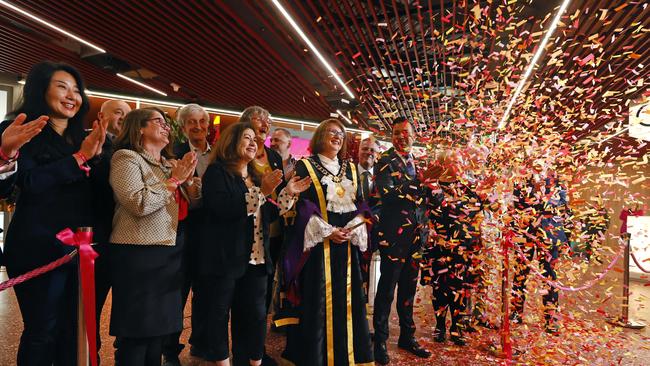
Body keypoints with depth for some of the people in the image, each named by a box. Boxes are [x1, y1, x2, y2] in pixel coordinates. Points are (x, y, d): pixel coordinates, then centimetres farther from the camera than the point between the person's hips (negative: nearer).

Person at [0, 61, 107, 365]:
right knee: (42, 332, 3)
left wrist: (96, 155, -5)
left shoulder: (81, 138, 13)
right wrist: (79, 157, -14)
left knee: (73, 332, 13)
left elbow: (96, 192, 10)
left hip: (79, 248, 6)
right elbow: (29, 182, -19)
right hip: (40, 248, -6)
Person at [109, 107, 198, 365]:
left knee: (159, 330, 16)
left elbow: (191, 204, 14)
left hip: (170, 254, 8)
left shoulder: (169, 164, 16)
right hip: (139, 255, -8)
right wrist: (174, 180, -13)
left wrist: (187, 177, -1)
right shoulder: (126, 158, -7)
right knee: (136, 336, 2)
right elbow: (139, 203, -22)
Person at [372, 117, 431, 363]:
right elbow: (387, 195, -20)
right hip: (394, 233, -6)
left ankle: (407, 336, 30)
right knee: (387, 287, 1)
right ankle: (380, 341, 15)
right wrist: (420, 181, -21)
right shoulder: (385, 161, -7)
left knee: (409, 287, 16)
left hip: (415, 235, 6)